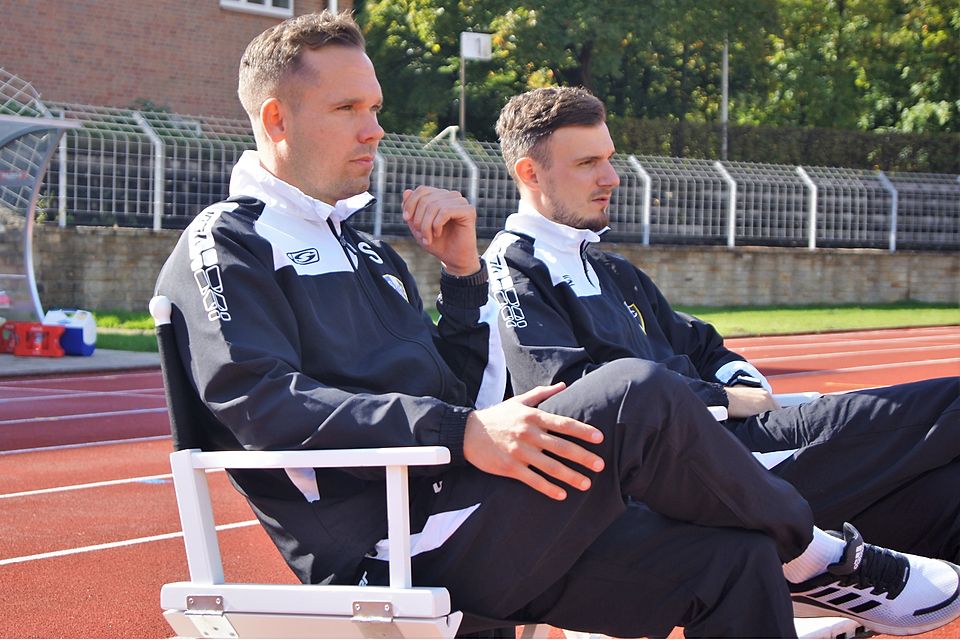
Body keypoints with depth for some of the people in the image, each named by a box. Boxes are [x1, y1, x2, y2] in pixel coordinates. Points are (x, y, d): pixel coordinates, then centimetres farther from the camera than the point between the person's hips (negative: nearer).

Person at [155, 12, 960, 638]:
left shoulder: (363, 246, 26)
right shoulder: (226, 245, -1)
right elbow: (265, 405, -18)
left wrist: (463, 270, 9)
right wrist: (461, 432, -26)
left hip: (460, 529, 9)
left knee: (733, 561, -4)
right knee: (639, 396, -22)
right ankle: (824, 558, -1)